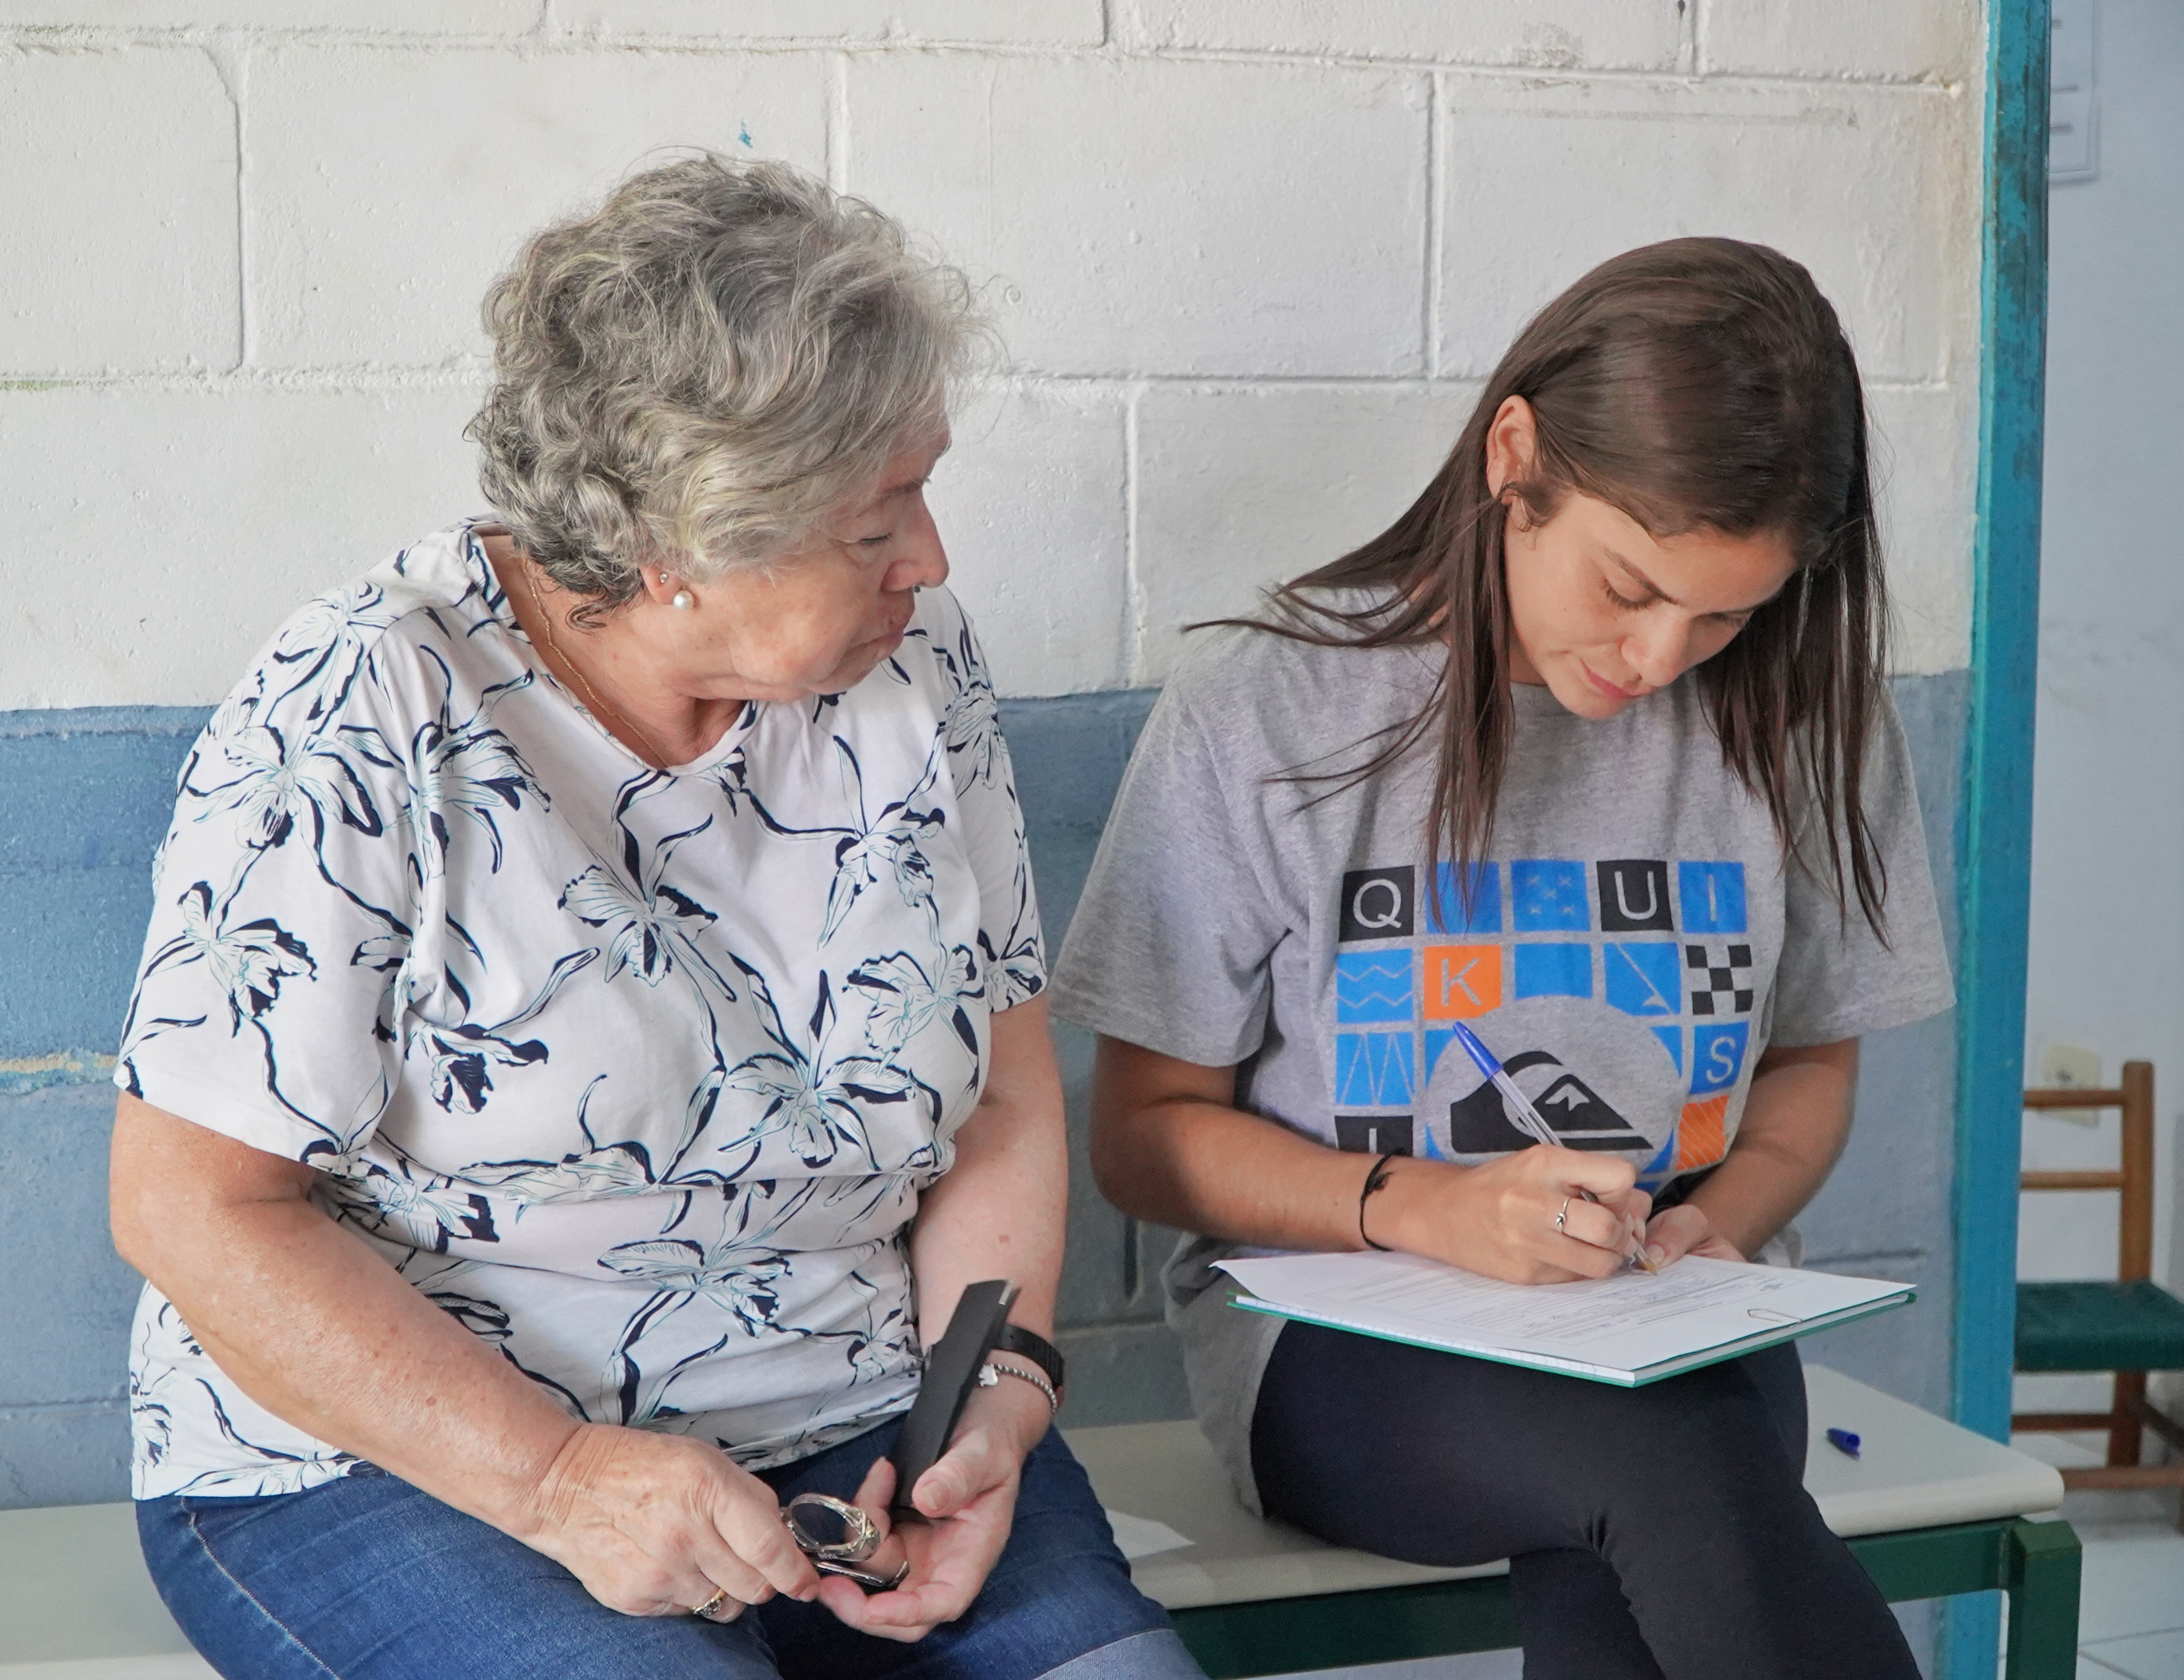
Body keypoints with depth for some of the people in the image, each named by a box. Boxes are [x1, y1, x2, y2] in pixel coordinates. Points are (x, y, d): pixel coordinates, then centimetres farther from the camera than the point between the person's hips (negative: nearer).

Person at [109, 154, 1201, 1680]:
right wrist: (558, 1480, -21)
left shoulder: (915, 666, 2)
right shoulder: (363, 717, -13)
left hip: (848, 1431, 5)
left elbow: (1004, 1102, 8)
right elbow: (192, 1203, -13)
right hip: (394, 1454, -4)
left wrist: (993, 1408, -9)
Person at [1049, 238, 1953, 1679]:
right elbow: (1145, 1132, -2)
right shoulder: (1264, 711, -6)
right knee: (1671, 1455, -34)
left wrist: (1725, 1217, -5)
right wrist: (1420, 1208, -18)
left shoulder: (1802, 722, 4)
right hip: (1338, 1342, -2)